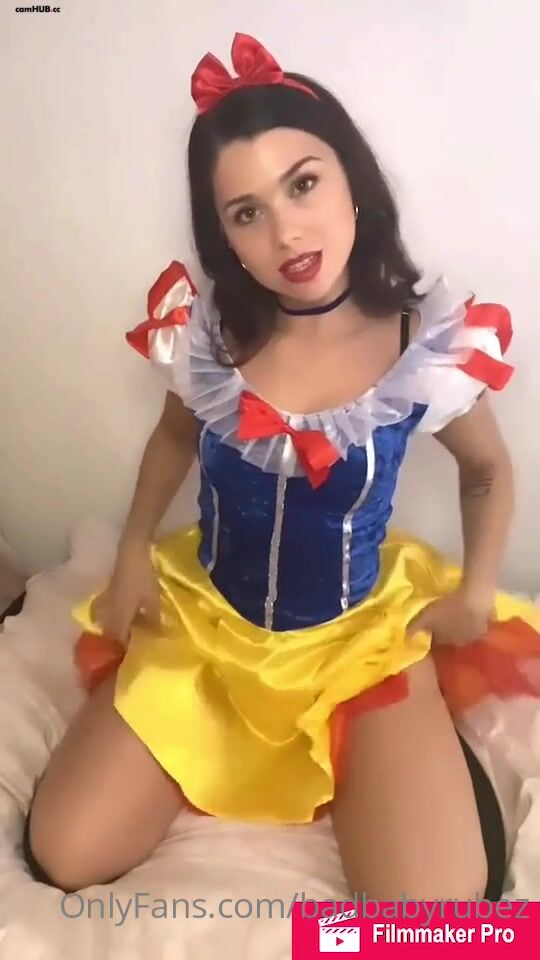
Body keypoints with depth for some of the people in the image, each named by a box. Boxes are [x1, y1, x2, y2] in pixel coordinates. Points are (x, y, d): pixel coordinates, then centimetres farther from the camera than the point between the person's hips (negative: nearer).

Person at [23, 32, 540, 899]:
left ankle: (347, 751, 19)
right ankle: (223, 735, 22)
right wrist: (133, 553, -2)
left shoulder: (430, 345, -17)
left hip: (364, 633, -1)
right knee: (63, 857, -4)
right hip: (203, 618, 2)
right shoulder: (203, 331, -14)